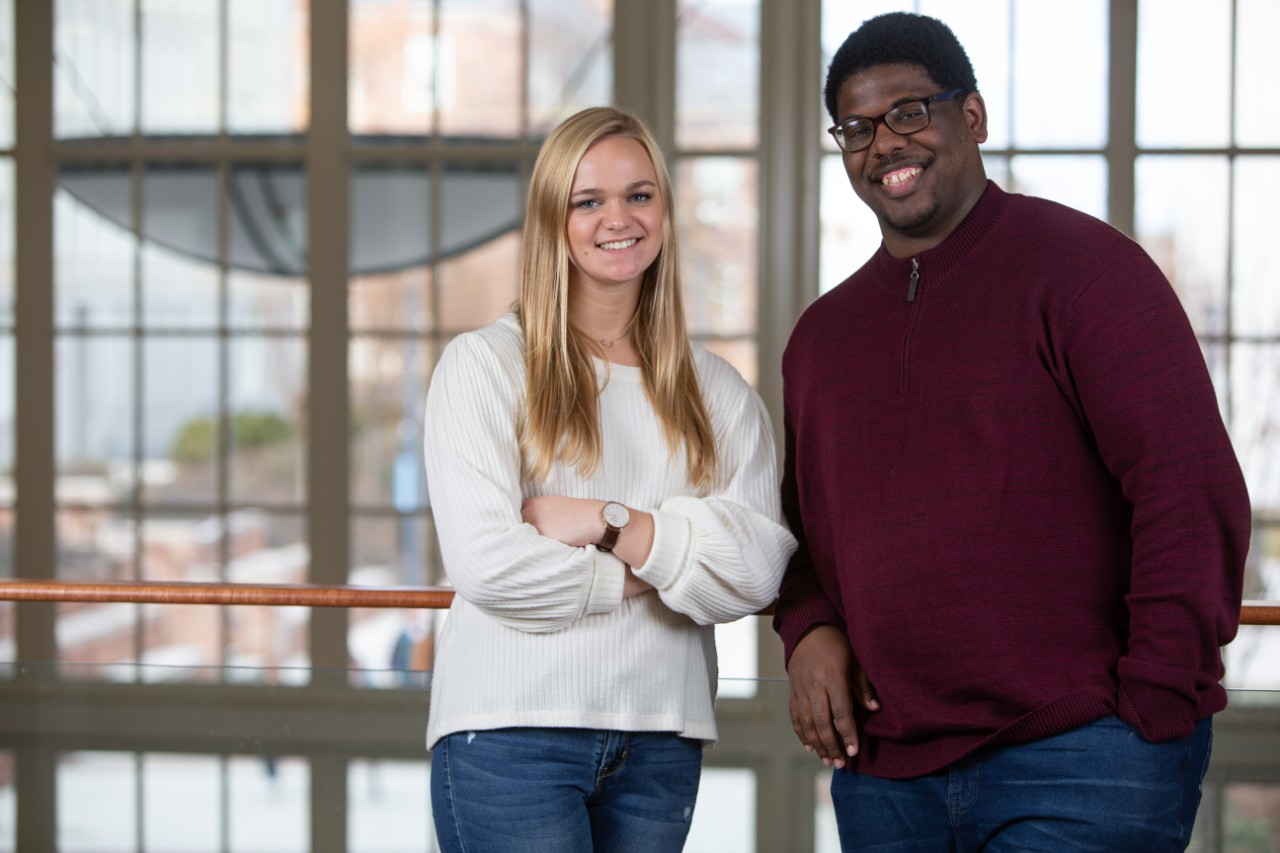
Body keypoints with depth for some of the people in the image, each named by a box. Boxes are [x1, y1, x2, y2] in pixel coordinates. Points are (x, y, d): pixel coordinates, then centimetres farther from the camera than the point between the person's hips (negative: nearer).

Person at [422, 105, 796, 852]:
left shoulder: (717, 391, 11)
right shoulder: (486, 364, 0)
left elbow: (759, 567, -3)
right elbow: (485, 562, -11)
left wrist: (610, 525, -11)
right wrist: (637, 576, -2)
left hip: (662, 740, 4)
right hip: (510, 733, -4)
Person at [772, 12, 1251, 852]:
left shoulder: (1079, 262, -4)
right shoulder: (822, 332, 17)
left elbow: (1192, 488, -11)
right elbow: (800, 518, 26)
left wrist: (1158, 704, -15)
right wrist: (808, 629, 4)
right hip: (884, 774, 6)